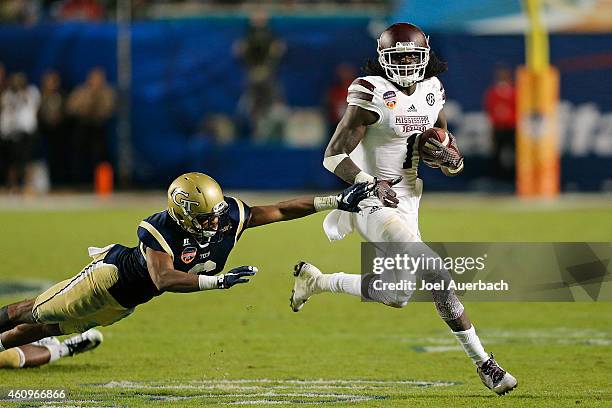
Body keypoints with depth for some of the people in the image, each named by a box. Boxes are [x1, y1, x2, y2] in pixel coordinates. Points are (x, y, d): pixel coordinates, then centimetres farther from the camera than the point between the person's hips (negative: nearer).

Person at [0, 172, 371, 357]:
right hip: (113, 275, -7)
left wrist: (337, 202, -21)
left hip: (126, 303, 7)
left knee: (53, 327, 20)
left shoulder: (229, 217, -23)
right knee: (39, 312, 7)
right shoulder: (160, 232, -40)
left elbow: (280, 210, -18)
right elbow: (164, 280, -50)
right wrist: (218, 281, -59)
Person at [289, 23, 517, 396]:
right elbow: (334, 156, -16)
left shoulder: (432, 94, 7)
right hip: (375, 206, -8)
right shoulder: (374, 96, -14)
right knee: (435, 275, -19)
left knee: (397, 295, 13)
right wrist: (370, 183, -31)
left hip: (408, 203, 8)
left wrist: (447, 157, -11)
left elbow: (456, 163, 13)